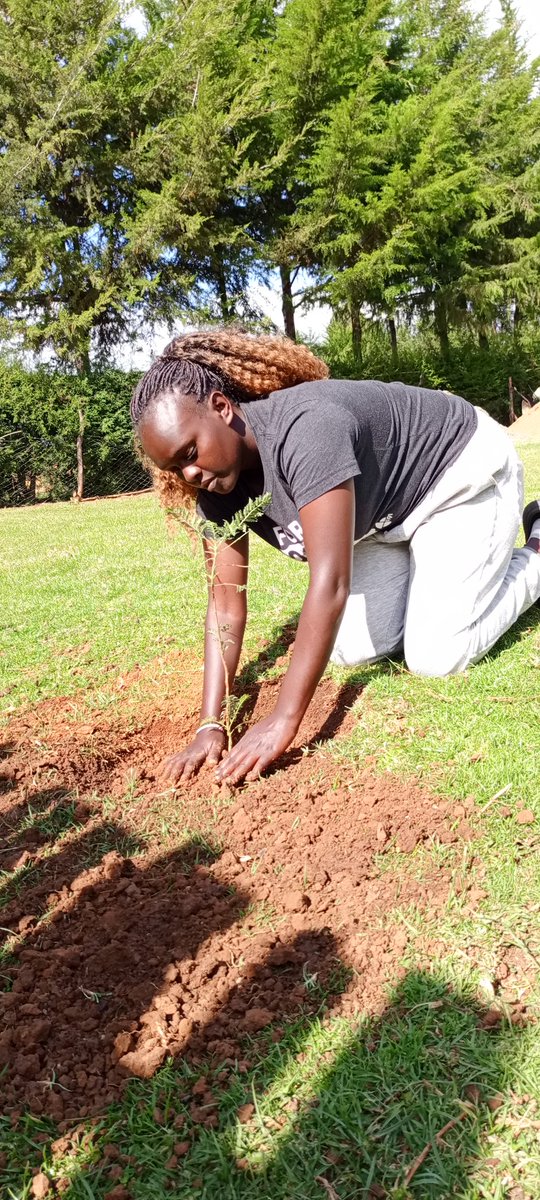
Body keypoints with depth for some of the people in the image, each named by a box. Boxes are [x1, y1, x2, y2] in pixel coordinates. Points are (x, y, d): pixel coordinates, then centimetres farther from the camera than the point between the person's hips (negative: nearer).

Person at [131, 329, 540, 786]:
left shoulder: (304, 428, -39)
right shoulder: (216, 488, -14)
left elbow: (330, 582, -43)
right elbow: (226, 603, -14)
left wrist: (283, 721, -43)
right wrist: (210, 725, -20)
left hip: (465, 470, -7)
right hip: (389, 513, 7)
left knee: (437, 658, -11)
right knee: (355, 650, 0)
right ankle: (436, 570, 24)